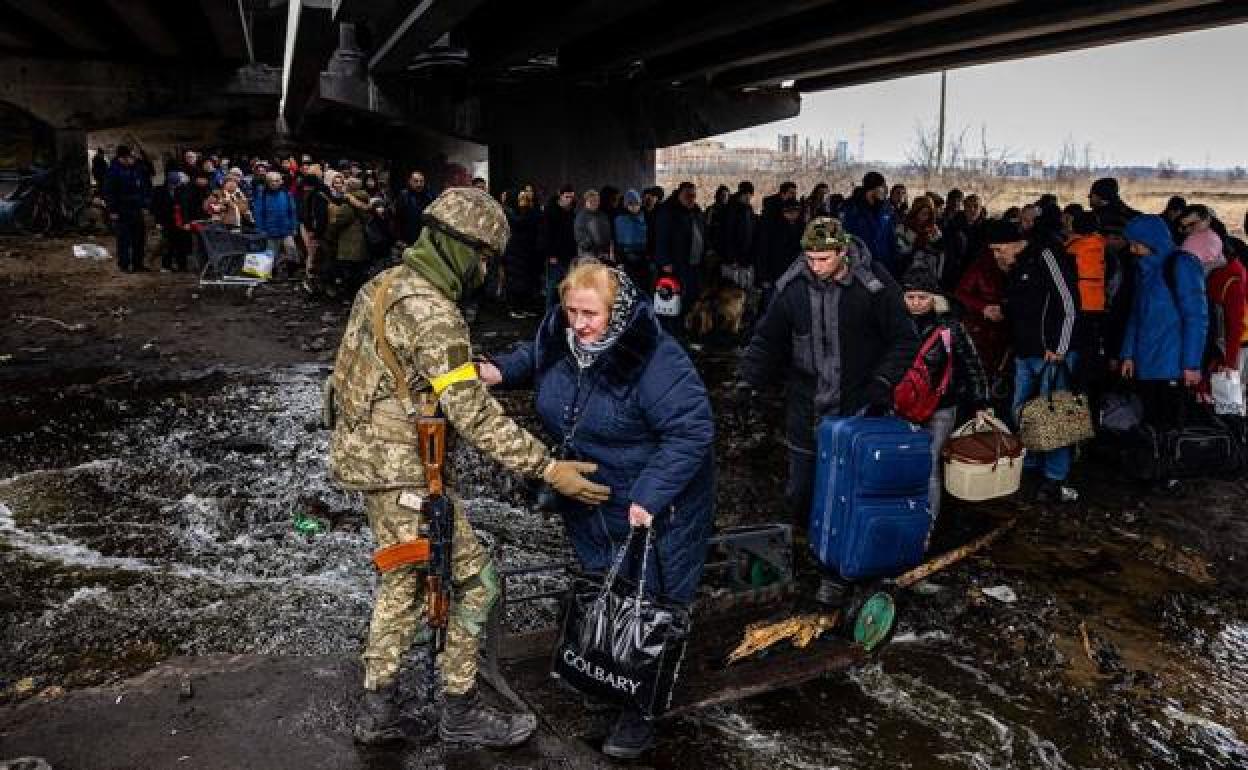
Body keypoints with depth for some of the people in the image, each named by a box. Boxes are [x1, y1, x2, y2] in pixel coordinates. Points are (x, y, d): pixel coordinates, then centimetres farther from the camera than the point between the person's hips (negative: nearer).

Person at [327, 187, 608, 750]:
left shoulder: (386, 284, 8)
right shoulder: (432, 311, -22)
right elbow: (473, 414, -25)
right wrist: (549, 469, -23)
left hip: (368, 454, 10)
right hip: (403, 470, -10)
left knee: (403, 580, 20)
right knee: (471, 581, 3)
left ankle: (378, 709, 29)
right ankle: (461, 711, 18)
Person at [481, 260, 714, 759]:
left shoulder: (655, 360, -30)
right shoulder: (560, 334, -8)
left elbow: (691, 432, -30)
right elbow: (533, 358, 16)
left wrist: (649, 498, -33)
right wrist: (499, 371, -5)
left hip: (654, 504, -7)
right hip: (588, 500, 7)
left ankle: (641, 711, 18)